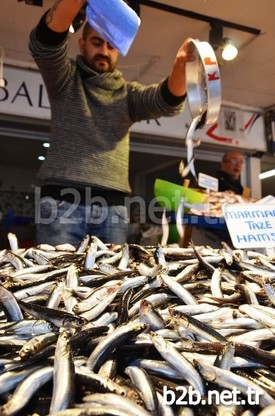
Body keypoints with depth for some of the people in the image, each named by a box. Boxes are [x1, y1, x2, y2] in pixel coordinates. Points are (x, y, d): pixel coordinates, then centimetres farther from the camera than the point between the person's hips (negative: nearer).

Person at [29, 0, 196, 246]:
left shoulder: (127, 92, 19)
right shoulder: (65, 79, 13)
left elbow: (168, 101, 2)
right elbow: (44, 42, -6)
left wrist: (179, 66, -18)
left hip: (113, 205, 3)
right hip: (63, 198, -2)